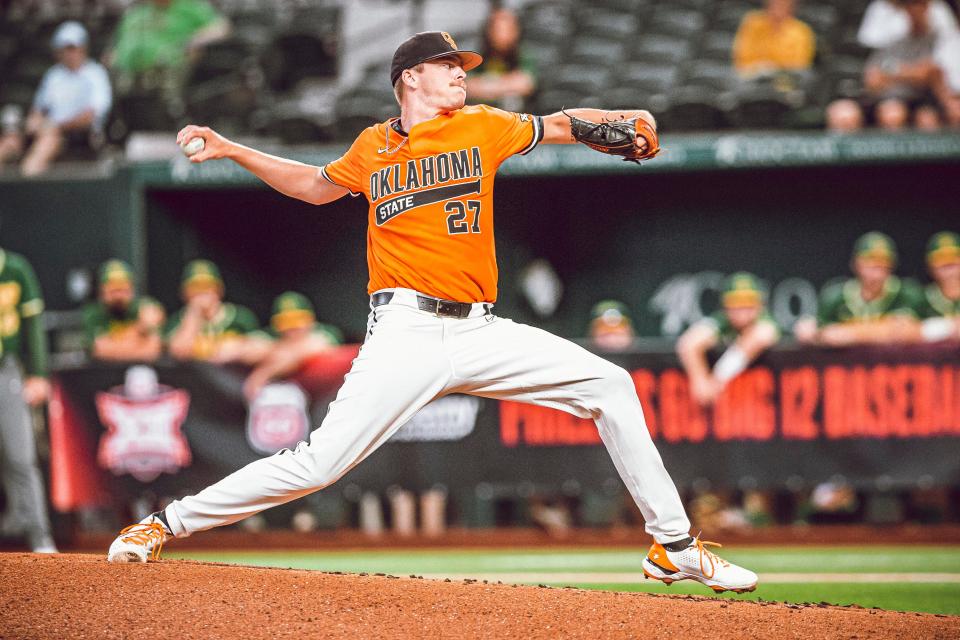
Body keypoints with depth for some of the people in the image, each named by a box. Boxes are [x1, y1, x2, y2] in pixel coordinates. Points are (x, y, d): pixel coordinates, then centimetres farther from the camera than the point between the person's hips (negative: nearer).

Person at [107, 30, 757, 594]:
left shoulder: (483, 127, 9)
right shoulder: (372, 149, 9)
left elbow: (558, 126, 20)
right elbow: (317, 185, 28)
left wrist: (623, 119, 0)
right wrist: (230, 150, 22)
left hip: (480, 333, 3)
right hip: (406, 335, -3)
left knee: (610, 386, -5)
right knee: (319, 462, -15)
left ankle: (674, 546, 5)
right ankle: (166, 523, -2)